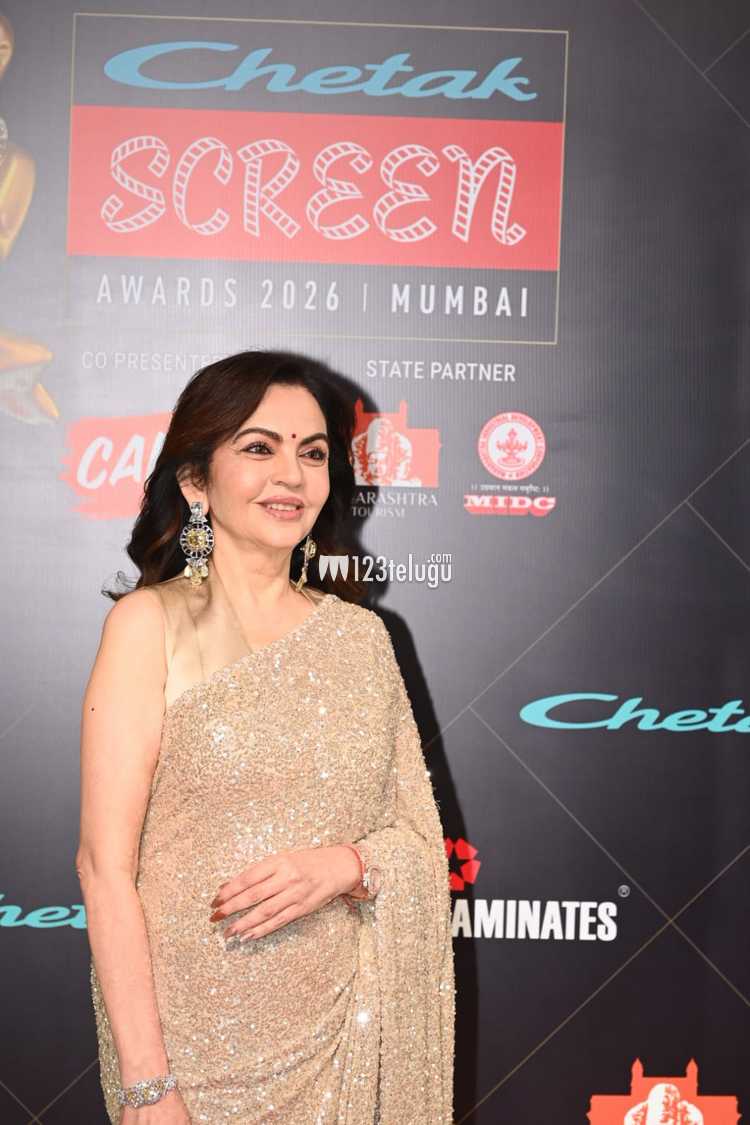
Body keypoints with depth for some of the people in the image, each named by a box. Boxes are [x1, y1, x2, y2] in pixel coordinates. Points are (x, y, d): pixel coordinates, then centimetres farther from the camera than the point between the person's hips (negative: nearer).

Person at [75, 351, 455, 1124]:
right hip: (193, 1030, -3)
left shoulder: (361, 635, 2)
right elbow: (105, 863, -12)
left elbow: (421, 838, 6)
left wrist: (342, 865, -15)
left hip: (341, 1029, 4)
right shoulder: (151, 623, -9)